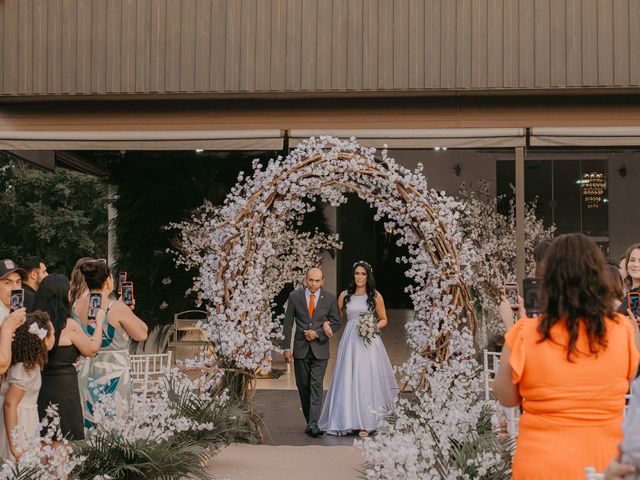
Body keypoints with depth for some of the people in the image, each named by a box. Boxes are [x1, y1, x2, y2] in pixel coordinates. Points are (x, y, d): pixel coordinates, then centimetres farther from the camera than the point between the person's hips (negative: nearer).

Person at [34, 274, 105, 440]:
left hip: (38, 388, 6)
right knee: (65, 443, 2)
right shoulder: (69, 325, -13)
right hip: (63, 388, -6)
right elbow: (92, 350, -2)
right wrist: (99, 323, 10)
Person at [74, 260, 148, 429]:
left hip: (85, 373, 6)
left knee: (87, 424, 12)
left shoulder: (77, 306, 2)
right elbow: (141, 335, -7)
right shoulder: (117, 308, -16)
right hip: (113, 375, -6)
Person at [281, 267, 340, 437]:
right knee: (303, 386, 7)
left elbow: (336, 323, 4)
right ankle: (309, 420, 20)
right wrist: (286, 348, -1)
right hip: (301, 349, 2)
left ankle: (313, 424, -15)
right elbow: (288, 323, 3)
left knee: (316, 386, -10)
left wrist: (318, 333, -11)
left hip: (320, 348, -2)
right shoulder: (294, 296, 1)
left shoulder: (330, 298, 0)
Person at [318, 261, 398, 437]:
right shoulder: (345, 295, 8)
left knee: (367, 378, -4)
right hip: (349, 341, 2)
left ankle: (365, 422, 2)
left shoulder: (375, 296, 3)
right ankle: (349, 419, 7)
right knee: (348, 379, -1)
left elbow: (383, 320, 9)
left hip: (369, 341, -2)